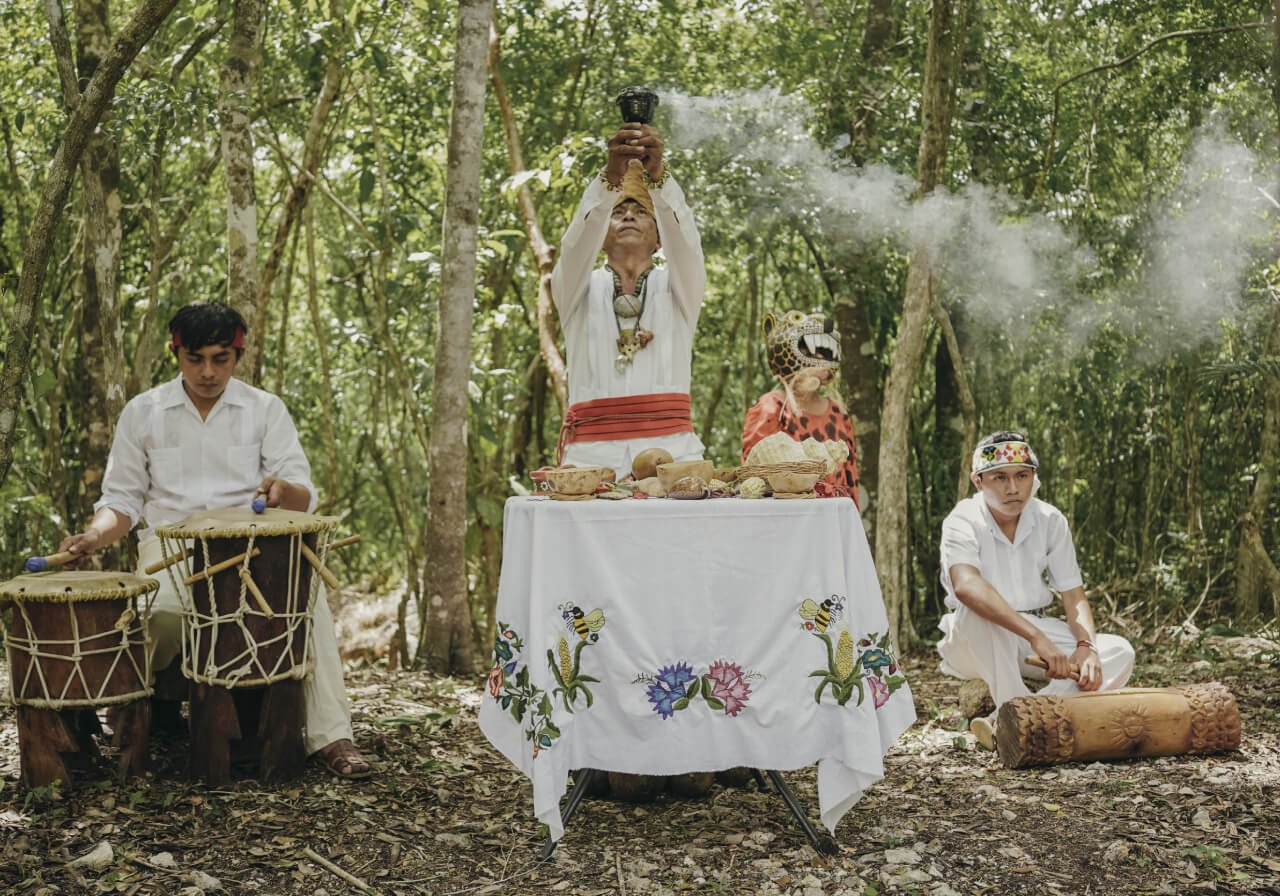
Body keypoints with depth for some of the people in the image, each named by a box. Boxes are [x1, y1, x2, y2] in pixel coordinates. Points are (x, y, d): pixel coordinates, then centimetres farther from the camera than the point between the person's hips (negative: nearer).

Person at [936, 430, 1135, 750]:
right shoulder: (962, 522, -17)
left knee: (1118, 652, -17)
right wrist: (1035, 637, -47)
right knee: (978, 611, -37)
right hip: (973, 644, -5)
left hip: (1036, 631, 5)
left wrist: (1086, 646, -22)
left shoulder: (1050, 520, -2)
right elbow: (966, 585, -37)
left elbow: (1074, 597, 0)